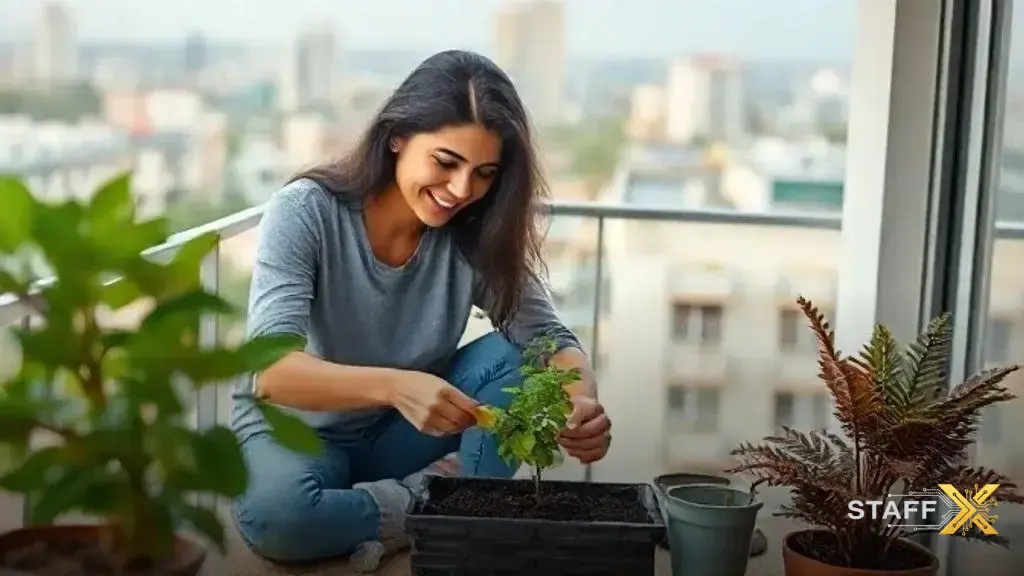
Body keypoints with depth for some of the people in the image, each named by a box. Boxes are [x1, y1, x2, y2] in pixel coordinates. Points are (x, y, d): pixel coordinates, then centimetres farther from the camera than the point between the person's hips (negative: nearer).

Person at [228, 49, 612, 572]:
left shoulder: (475, 237, -12)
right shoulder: (305, 213, -23)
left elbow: (549, 337, -14)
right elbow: (269, 369, -32)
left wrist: (581, 405, -38)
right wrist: (394, 385, -49)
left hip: (400, 434, 3)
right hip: (294, 428, -2)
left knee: (508, 356, -21)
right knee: (274, 515, -35)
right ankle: (432, 508, -14)